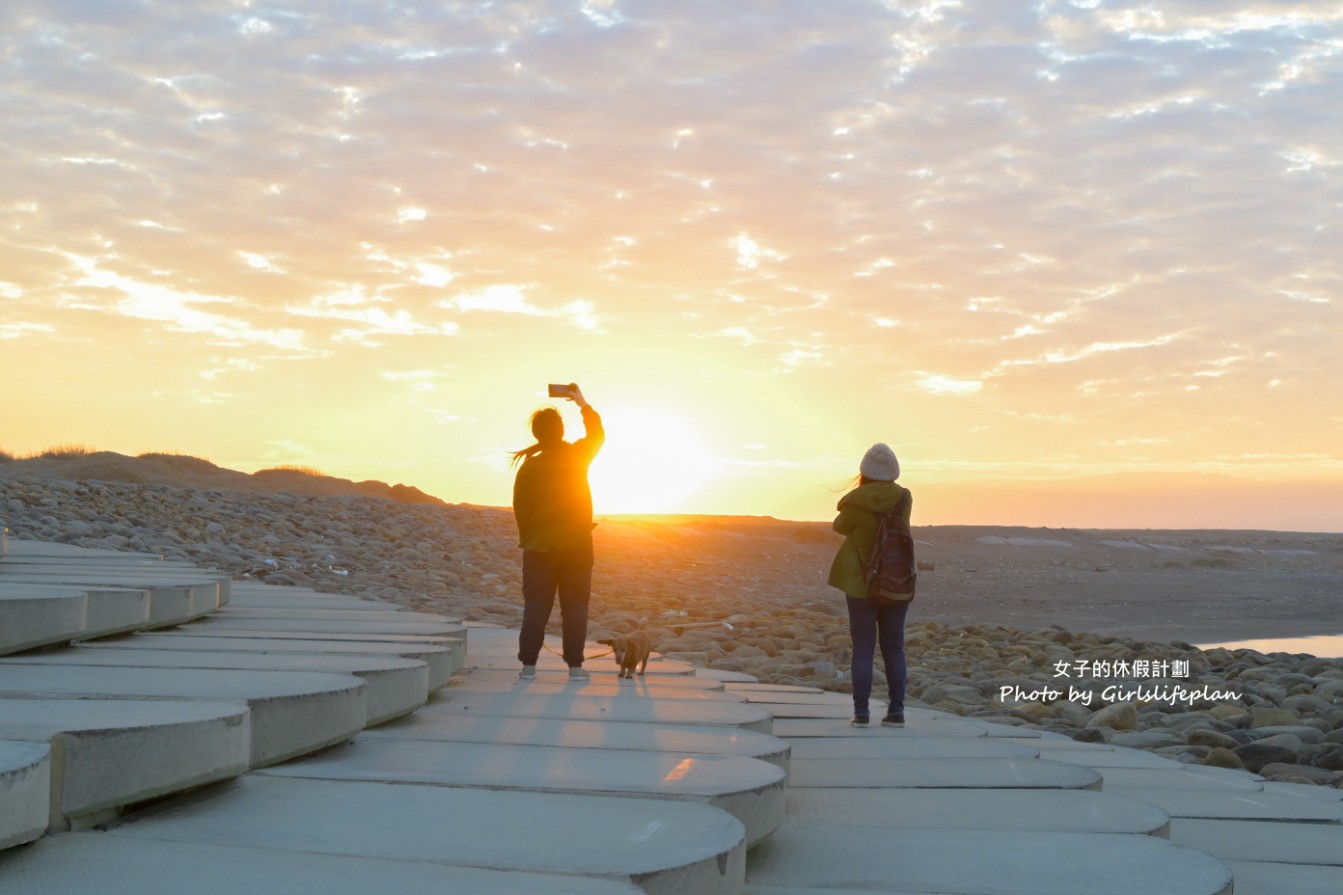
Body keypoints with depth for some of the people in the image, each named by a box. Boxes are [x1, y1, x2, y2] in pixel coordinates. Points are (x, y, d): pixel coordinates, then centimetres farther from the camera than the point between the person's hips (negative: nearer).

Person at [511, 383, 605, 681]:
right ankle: (575, 665, 2)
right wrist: (583, 404, 27)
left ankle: (528, 664, 1)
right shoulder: (577, 456, -5)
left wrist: (527, 539, 13)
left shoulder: (529, 467, -7)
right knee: (575, 606, 3)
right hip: (577, 544, 0)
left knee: (536, 605, 3)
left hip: (540, 546, 0)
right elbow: (597, 435, 17)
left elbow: (521, 510, -1)